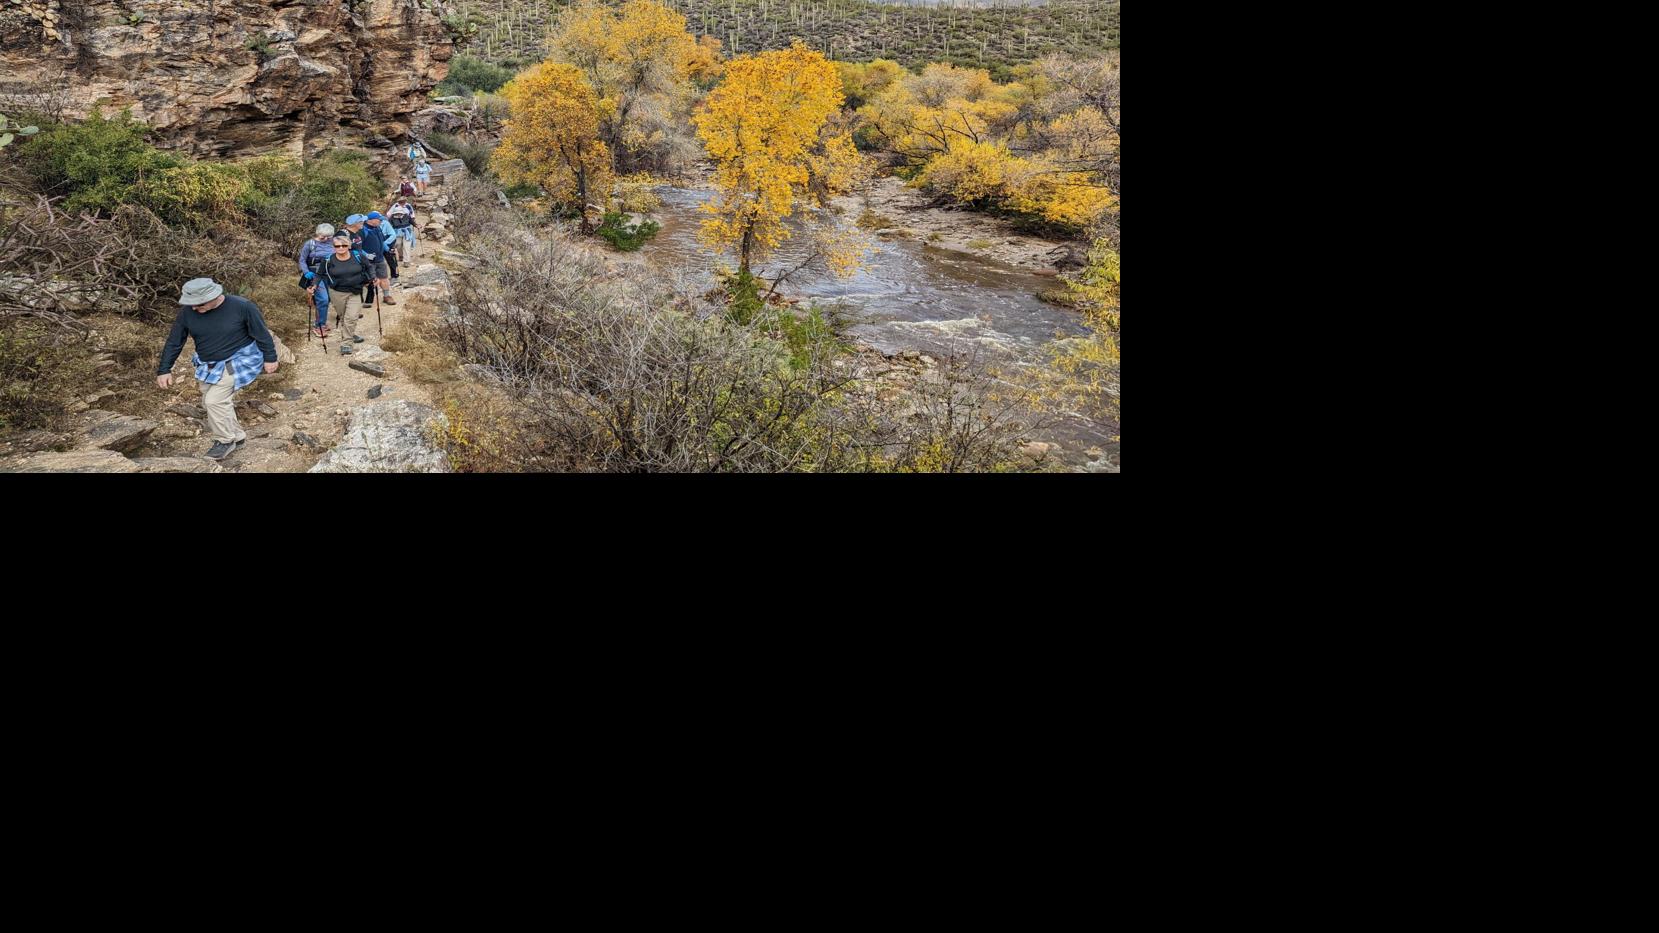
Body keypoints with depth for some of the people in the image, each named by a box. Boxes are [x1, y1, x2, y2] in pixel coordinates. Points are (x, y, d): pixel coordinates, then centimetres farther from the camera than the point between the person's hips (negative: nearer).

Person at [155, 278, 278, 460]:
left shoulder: (242, 307, -23)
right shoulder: (187, 312, -12)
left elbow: (262, 333, -11)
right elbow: (174, 342, -3)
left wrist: (270, 358, -7)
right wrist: (164, 370, -4)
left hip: (238, 360, -6)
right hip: (209, 365, 6)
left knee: (215, 400, -16)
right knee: (210, 402, 14)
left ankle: (226, 440, 5)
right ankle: (237, 436, 32)